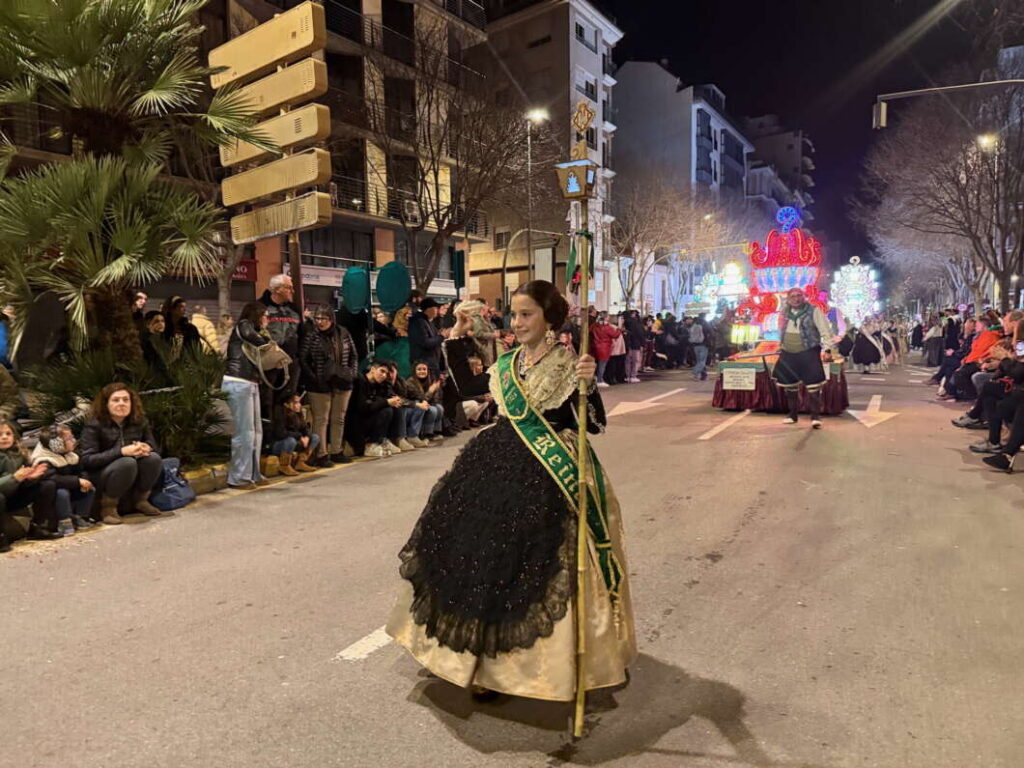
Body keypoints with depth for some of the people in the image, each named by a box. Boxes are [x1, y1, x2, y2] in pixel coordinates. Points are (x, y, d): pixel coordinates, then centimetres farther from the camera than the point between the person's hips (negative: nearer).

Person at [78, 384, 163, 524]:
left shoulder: (139, 421, -2)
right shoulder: (94, 425, -14)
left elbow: (152, 444, 11)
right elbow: (86, 460, -20)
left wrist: (146, 447, -17)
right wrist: (121, 451, -31)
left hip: (133, 478, 4)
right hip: (100, 477, -4)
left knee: (153, 458, -25)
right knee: (127, 462, -35)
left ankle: (140, 500, -2)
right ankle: (108, 506, -13)